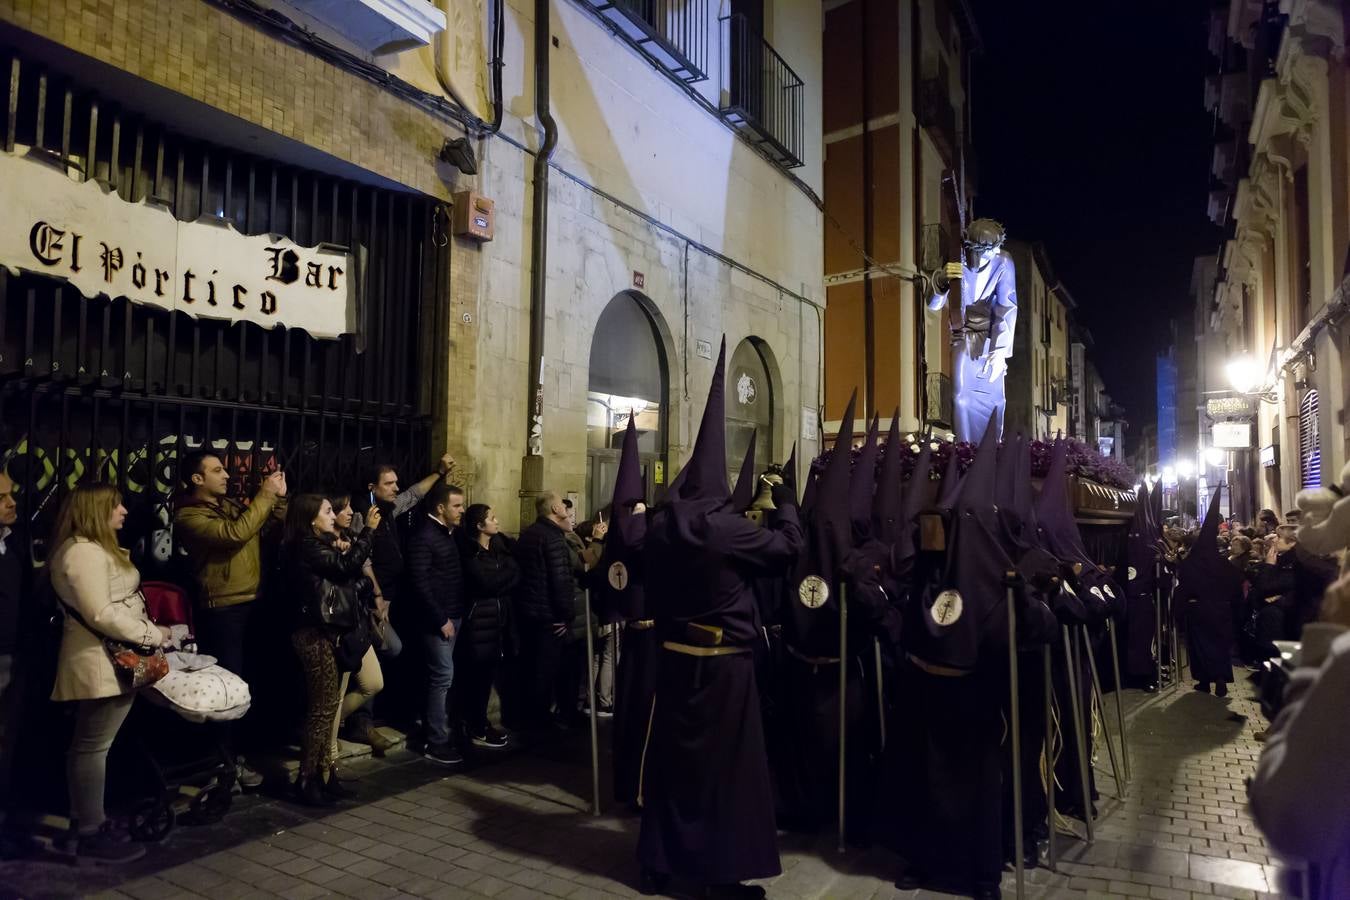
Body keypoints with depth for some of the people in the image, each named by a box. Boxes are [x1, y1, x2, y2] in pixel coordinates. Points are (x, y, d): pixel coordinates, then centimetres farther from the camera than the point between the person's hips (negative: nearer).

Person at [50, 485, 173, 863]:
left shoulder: (92, 548, 17)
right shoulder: (85, 553, -18)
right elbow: (101, 615, -25)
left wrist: (147, 631, 14)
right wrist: (152, 634, -17)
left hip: (104, 658, 11)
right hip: (103, 662, -11)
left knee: (87, 744, 17)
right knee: (93, 746, -4)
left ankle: (82, 818, 28)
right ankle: (91, 834, 3)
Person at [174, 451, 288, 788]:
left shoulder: (230, 504, 14)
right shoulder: (189, 516, -10)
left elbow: (279, 520, 14)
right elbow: (235, 534, -26)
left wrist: (278, 497, -3)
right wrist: (265, 495, -20)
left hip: (252, 603, 7)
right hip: (222, 610, -7)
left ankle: (235, 749, 28)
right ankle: (227, 761, 12)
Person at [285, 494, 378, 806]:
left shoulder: (321, 546, 19)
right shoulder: (307, 547, -11)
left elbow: (345, 579, 15)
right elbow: (347, 564, -21)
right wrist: (368, 530, -16)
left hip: (331, 634, 10)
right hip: (318, 636, -10)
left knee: (330, 707, 10)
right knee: (323, 708, -5)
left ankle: (324, 775, 17)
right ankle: (307, 780, 4)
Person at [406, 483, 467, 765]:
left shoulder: (448, 532, 13)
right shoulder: (423, 535, -14)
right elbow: (419, 583, -18)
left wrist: (454, 614, 8)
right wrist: (440, 619, -17)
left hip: (453, 614, 8)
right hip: (438, 618, -8)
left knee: (442, 676, 12)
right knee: (442, 676, -5)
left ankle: (439, 731, 22)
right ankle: (436, 743, 4)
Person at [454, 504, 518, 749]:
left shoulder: (500, 546, 12)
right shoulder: (469, 552, -10)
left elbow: (515, 575, 8)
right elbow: (486, 582, -19)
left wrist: (496, 581, -6)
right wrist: (506, 570, -6)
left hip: (498, 616, 7)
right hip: (478, 618, -7)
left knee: (487, 673, 10)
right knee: (477, 674, -2)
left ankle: (479, 723, 22)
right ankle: (476, 731, 6)